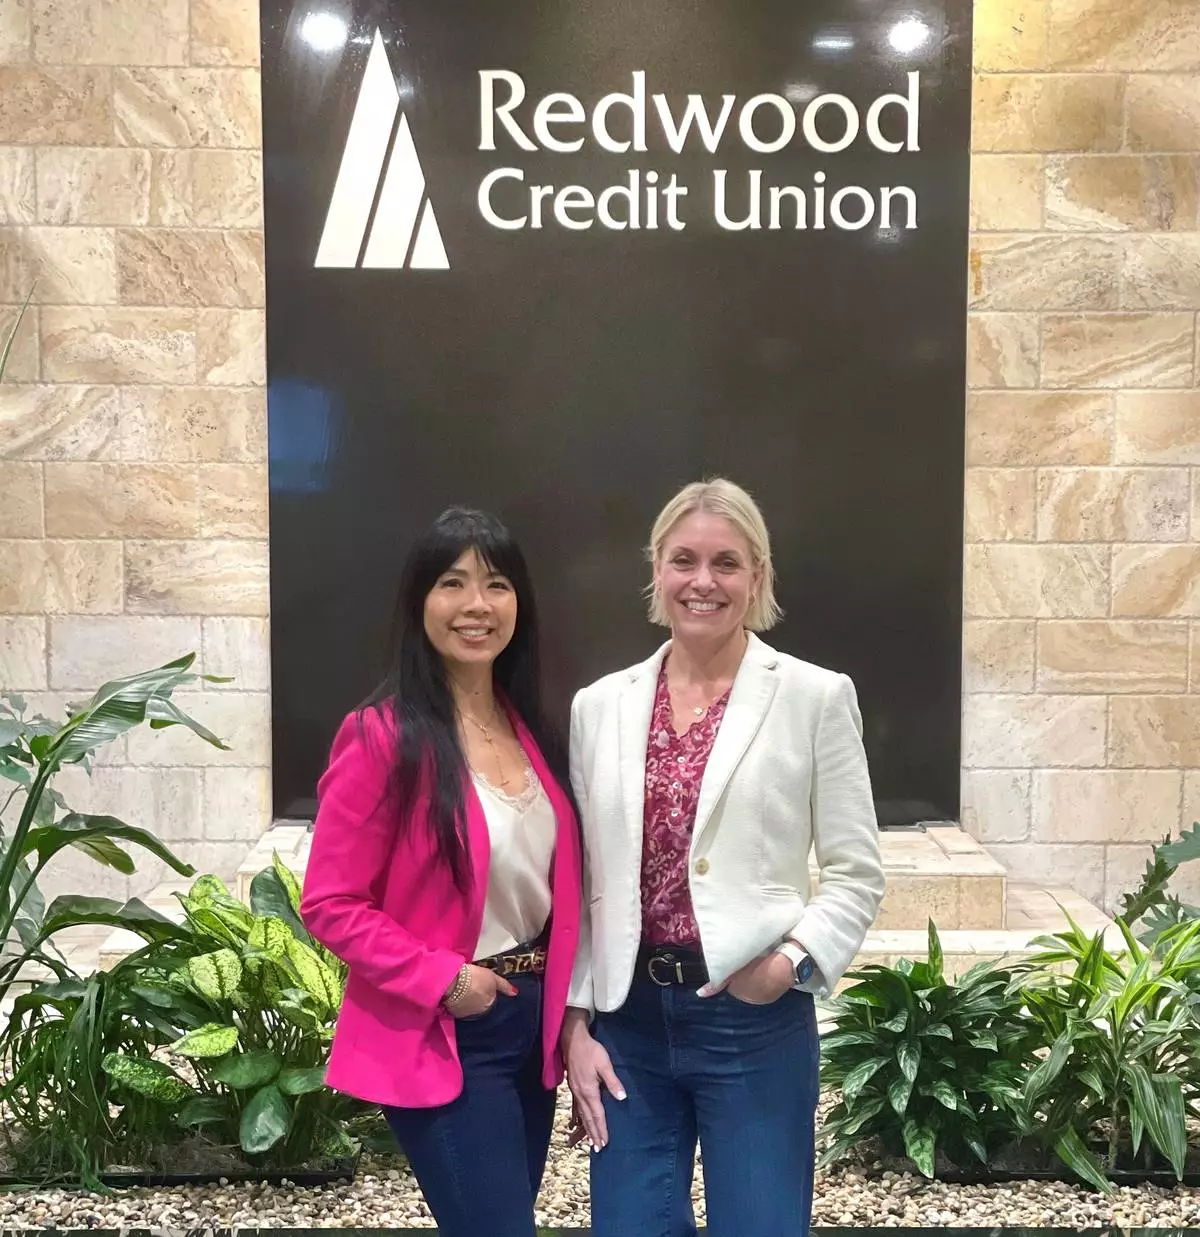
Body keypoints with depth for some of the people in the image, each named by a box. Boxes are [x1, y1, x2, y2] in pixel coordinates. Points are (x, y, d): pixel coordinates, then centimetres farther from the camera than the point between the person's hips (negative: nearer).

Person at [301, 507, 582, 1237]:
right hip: (441, 1037, -7)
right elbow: (330, 904, -14)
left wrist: (568, 1008, 7)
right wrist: (441, 978, -19)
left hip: (531, 1022, 7)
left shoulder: (528, 727, 6)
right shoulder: (384, 737, -15)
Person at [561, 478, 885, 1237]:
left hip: (753, 1016, -2)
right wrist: (576, 1022, 3)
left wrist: (793, 959, -16)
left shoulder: (816, 697, -3)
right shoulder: (600, 706, 5)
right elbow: (581, 883, 7)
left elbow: (857, 874, -1)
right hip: (628, 1016, 3)